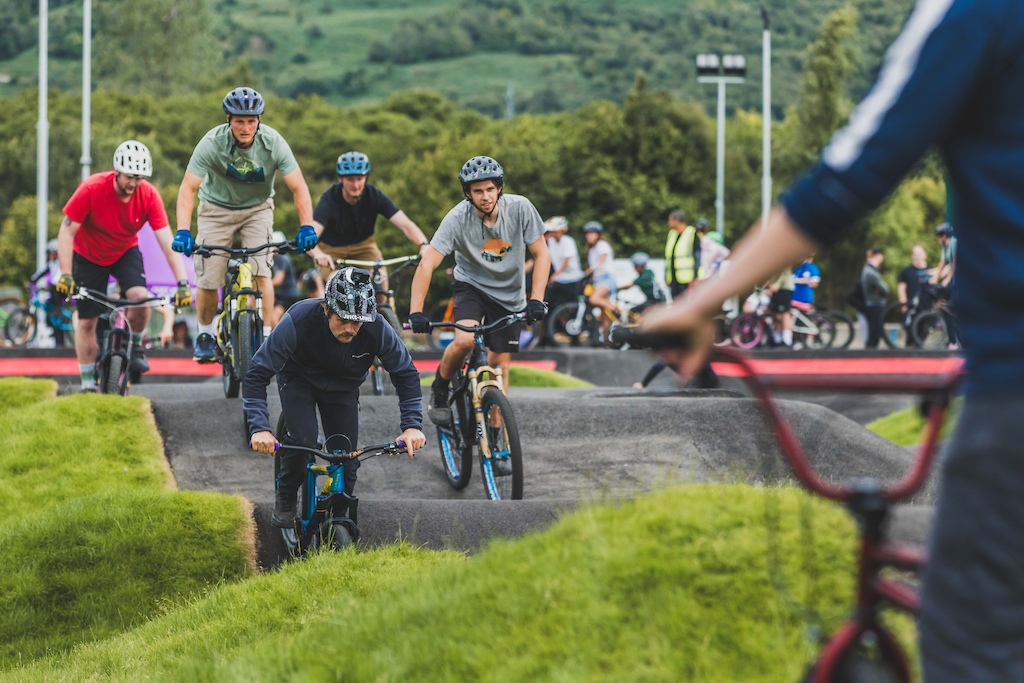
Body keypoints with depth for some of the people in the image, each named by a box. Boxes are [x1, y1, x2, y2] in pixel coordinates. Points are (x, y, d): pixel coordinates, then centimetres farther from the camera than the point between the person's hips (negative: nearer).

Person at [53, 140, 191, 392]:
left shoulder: (149, 196, -25)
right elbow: (66, 232, -25)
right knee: (87, 322, -2)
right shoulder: (92, 189, -30)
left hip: (125, 251, 1)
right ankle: (88, 385, 13)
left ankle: (135, 346, 3)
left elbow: (167, 241, -26)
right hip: (89, 256, -1)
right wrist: (65, 275, -33)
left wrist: (183, 283, -35)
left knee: (140, 297, -26)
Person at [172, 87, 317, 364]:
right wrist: (183, 232, -43)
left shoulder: (273, 143, -25)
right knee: (207, 280, -5)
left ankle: (267, 335, -8)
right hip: (217, 208, 0)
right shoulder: (212, 143, -28)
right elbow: (188, 188, -30)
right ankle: (205, 334, 19)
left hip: (257, 208, 0)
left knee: (261, 272, -18)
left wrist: (306, 227, -37)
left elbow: (298, 188, -24)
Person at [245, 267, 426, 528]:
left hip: (343, 386, 2)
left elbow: (406, 374, -15)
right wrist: (259, 428, -45)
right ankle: (285, 499, 4)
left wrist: (412, 425, -27)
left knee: (347, 460, -7)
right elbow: (256, 375, -34)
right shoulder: (298, 321, -39)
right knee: (303, 440, -24)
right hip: (299, 378, -2)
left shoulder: (376, 329, -32)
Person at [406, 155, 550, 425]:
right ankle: (439, 391, 0)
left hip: (509, 294, 2)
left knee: (499, 364, 1)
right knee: (464, 341, -27)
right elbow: (426, 264, -28)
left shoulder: (520, 208, -21)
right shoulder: (458, 218, -25)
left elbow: (541, 255, -12)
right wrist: (415, 313, -37)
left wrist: (536, 300, -23)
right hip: (472, 285, -2)